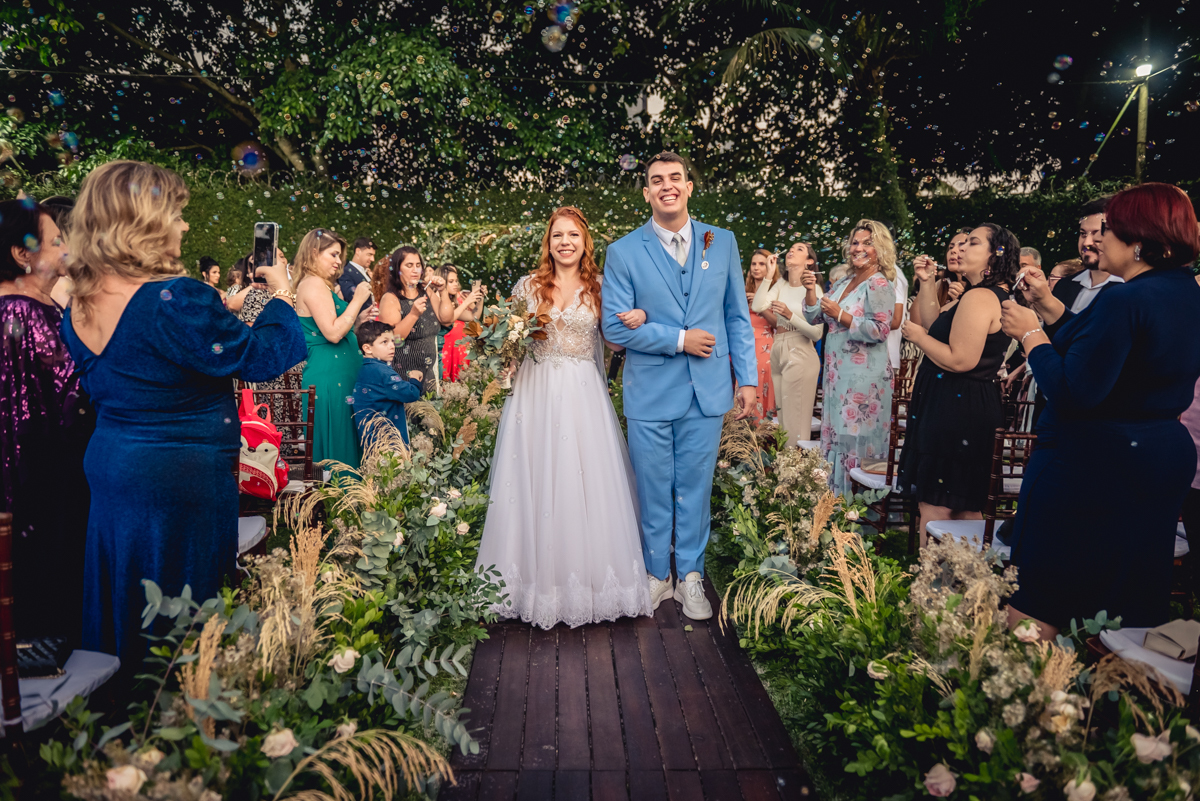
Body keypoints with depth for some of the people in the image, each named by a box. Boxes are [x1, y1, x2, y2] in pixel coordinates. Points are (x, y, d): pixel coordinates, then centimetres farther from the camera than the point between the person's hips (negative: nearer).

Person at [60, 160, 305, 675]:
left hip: (106, 463, 9)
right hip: (180, 475, -8)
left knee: (122, 603, 23)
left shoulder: (79, 308, 2)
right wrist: (281, 295, -4)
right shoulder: (176, 300, -25)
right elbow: (260, 359, -19)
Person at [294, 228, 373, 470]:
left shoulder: (316, 284, 19)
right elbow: (333, 333, -21)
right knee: (335, 443, -6)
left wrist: (358, 316, 12)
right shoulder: (313, 284, -12)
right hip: (330, 376, -10)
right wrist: (357, 301, -13)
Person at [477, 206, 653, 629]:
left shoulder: (599, 288, 7)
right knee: (537, 482, 1)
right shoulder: (528, 286, 8)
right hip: (536, 392, 1)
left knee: (587, 483, -1)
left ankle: (587, 576, 14)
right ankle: (540, 579, 15)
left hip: (583, 395, 0)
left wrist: (636, 322, -12)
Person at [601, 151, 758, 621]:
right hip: (650, 394, -1)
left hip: (708, 391, 2)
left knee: (695, 488, 11)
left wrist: (748, 378, 4)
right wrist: (679, 340, -12)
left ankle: (691, 576, 27)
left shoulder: (722, 242, 6)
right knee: (653, 492, 10)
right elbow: (615, 327, -7)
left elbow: (737, 316, 9)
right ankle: (657, 575, 28)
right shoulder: (623, 252, -2)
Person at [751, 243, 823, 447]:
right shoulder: (781, 285, 11)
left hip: (800, 356, -6)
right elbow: (757, 306, -5)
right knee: (782, 421, 11)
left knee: (795, 422, -4)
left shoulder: (813, 289, -4)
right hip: (778, 355, 6)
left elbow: (817, 333, -11)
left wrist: (790, 316, -22)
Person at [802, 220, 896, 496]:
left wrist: (840, 315, -18)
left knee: (857, 439, -2)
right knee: (836, 434, 12)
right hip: (838, 371, 8)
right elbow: (815, 318, 14)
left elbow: (880, 330, -19)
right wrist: (811, 290, -2)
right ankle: (837, 493, 22)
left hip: (864, 374, -8)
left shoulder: (879, 285, -9)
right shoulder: (843, 283, 14)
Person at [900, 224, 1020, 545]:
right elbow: (934, 326, 23)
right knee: (966, 508, 17)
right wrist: (926, 283, 16)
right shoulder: (999, 296, 18)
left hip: (953, 409, -11)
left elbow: (960, 360, -23)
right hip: (977, 406, 11)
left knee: (934, 506, -6)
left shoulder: (979, 297, -16)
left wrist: (918, 336, -11)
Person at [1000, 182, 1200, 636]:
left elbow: (1072, 393, -25)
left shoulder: (1125, 299, -21)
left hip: (1086, 465, -10)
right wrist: (1049, 306, 12)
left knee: (1033, 607, 0)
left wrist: (1031, 335, -12)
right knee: (1128, 607, 20)